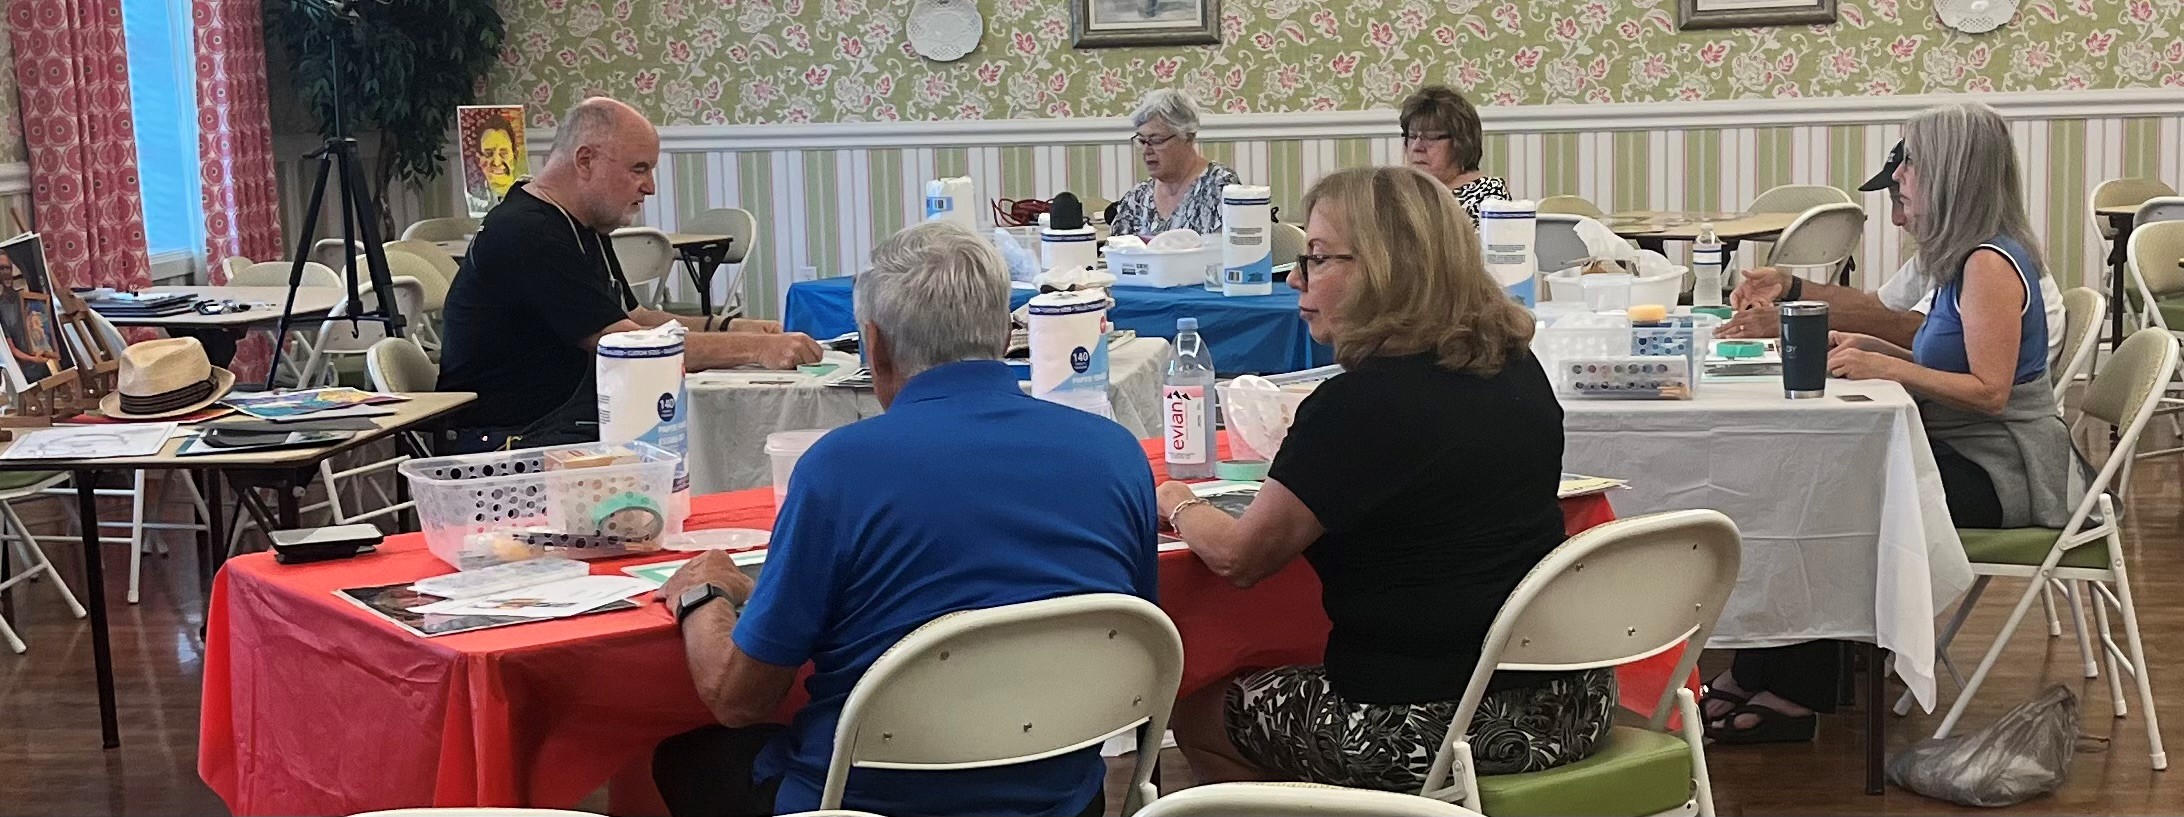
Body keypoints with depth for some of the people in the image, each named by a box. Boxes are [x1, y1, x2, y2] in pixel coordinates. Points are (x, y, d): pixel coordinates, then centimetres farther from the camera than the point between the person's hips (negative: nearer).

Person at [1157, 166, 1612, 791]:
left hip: (1432, 729, -8)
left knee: (1197, 716, 14)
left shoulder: (1359, 404, -20)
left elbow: (1240, 557, -10)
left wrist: (1176, 504, 9)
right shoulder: (1517, 367, 4)